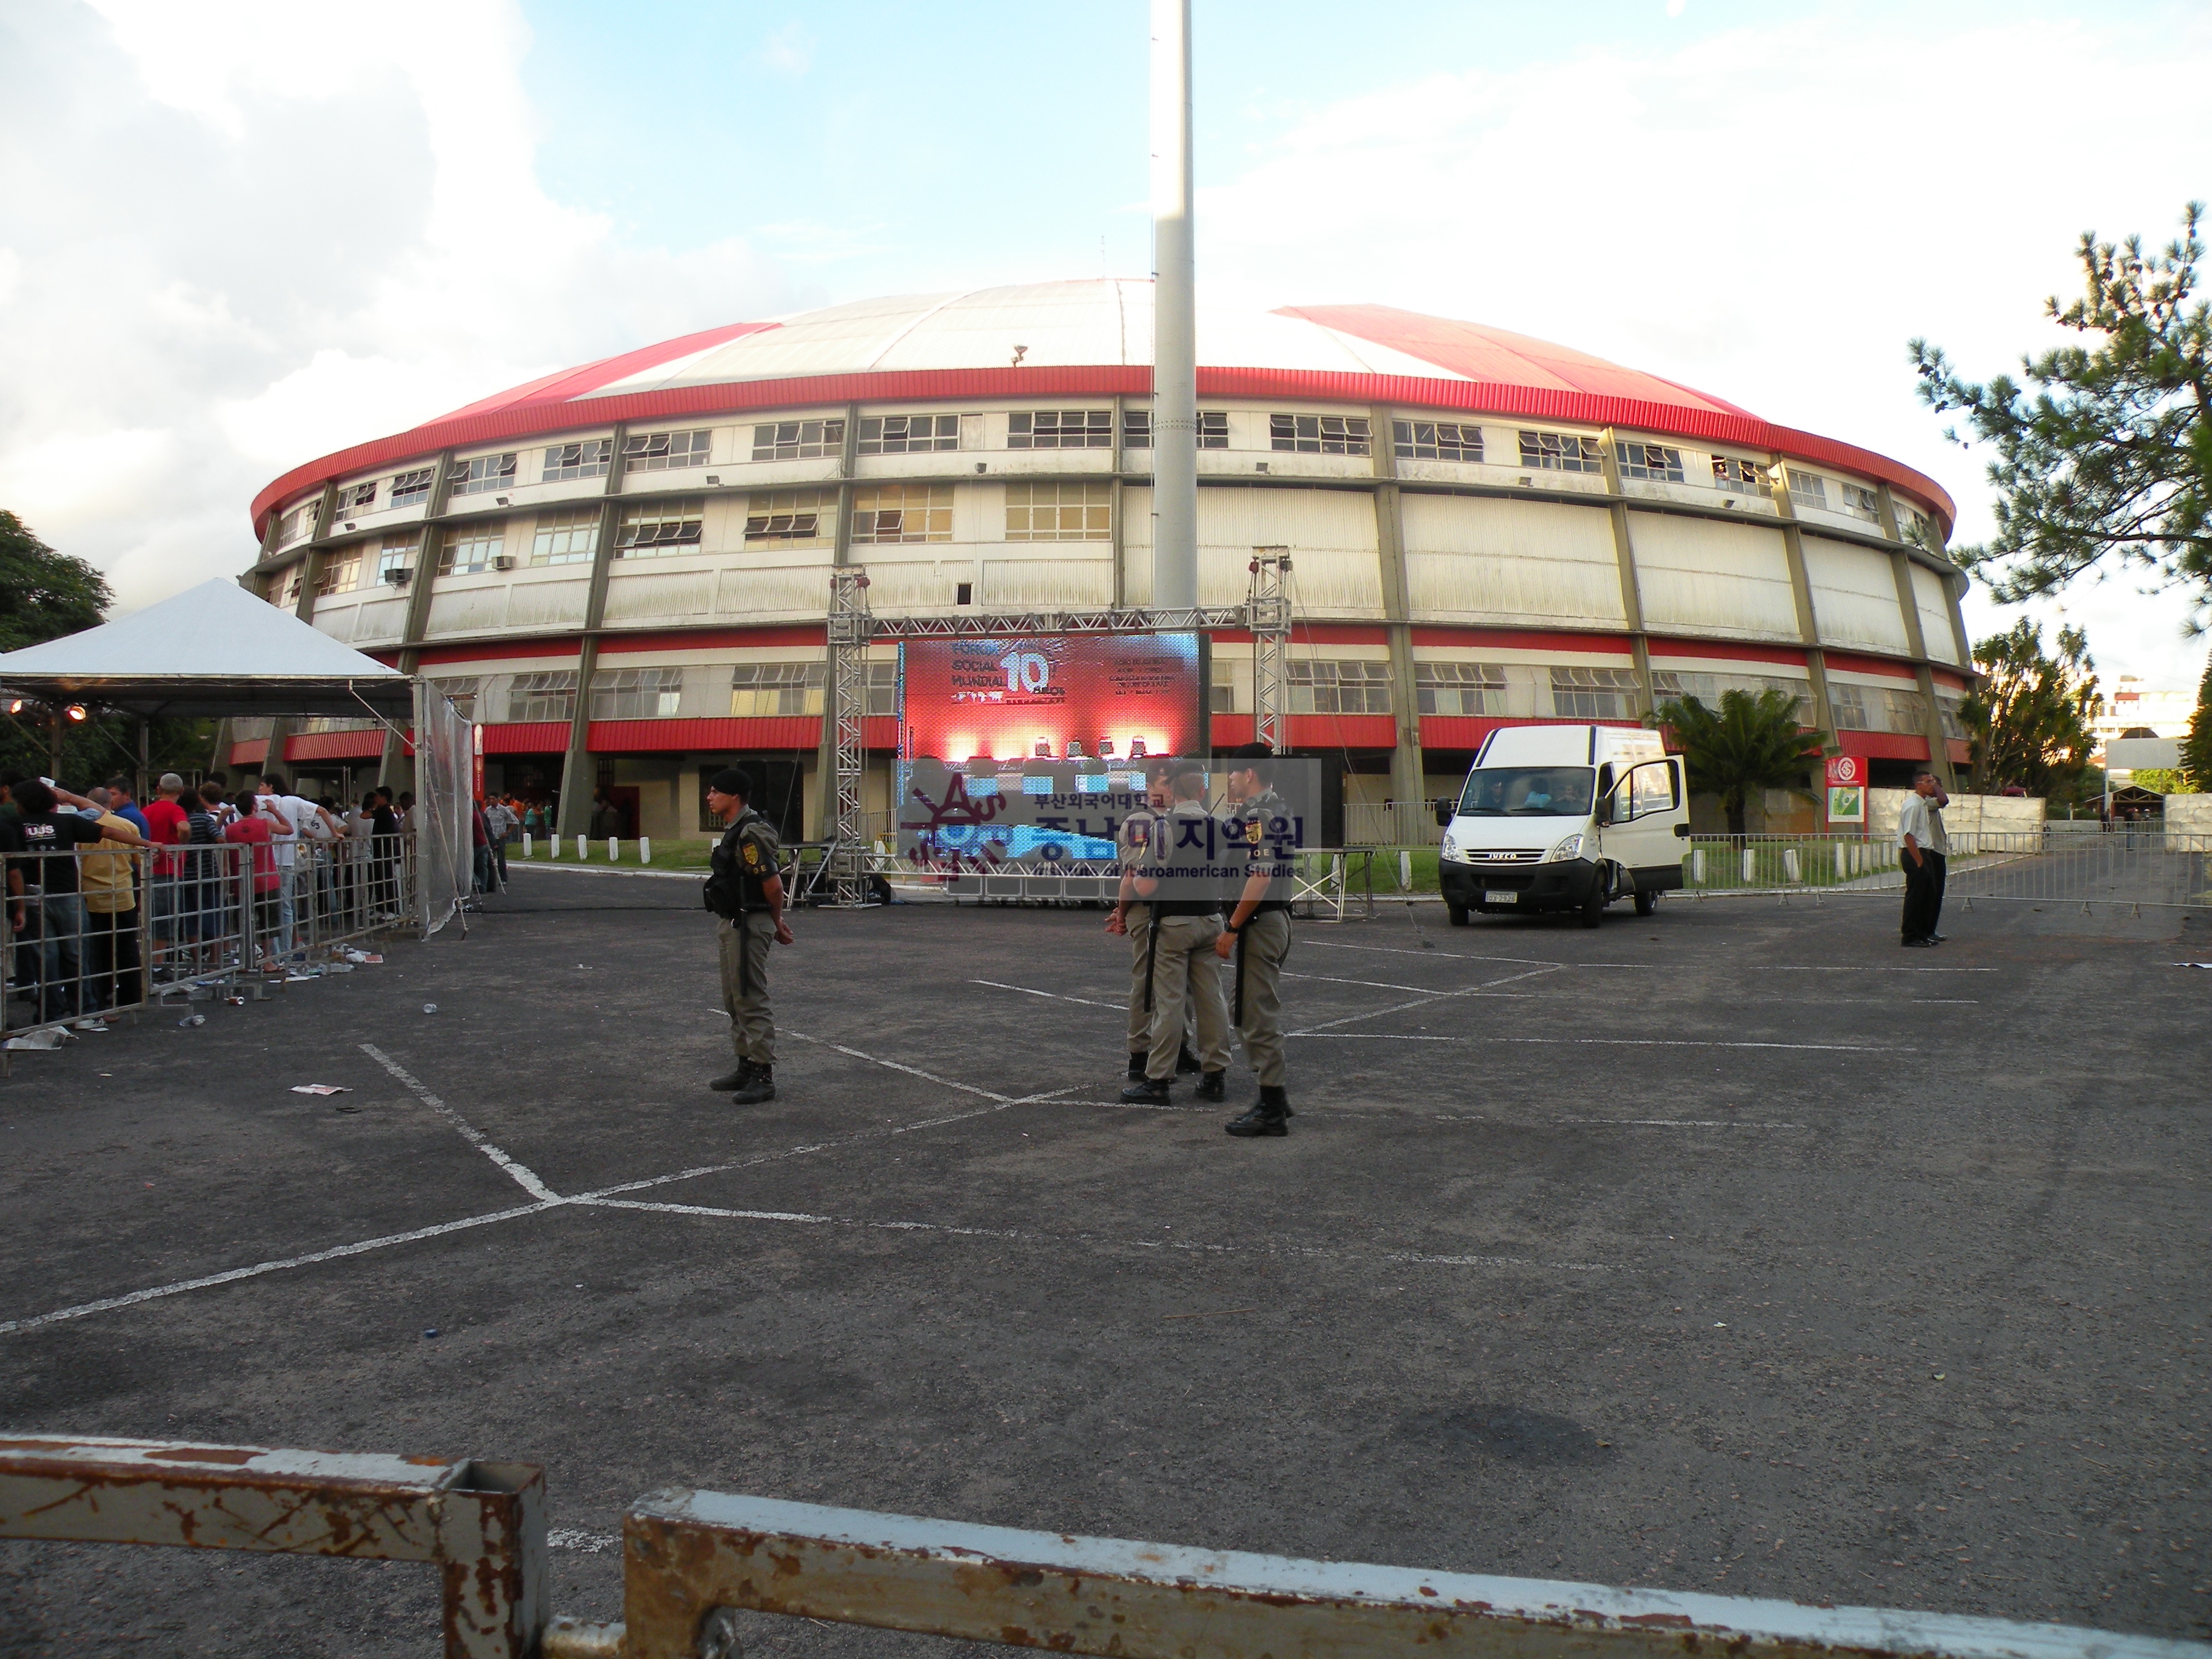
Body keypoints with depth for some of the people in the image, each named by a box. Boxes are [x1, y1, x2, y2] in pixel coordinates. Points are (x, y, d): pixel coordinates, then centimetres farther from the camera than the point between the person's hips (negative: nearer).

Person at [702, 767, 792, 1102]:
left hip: (748, 926, -11)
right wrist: (777, 922, 17)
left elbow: (773, 885, -22)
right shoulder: (736, 831, 14)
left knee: (751, 1002, -7)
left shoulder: (751, 832, -20)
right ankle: (746, 1067, 27)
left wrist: (775, 922, -6)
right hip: (732, 924, 11)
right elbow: (770, 885, 21)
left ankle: (763, 1078, -2)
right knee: (734, 1000, 17)